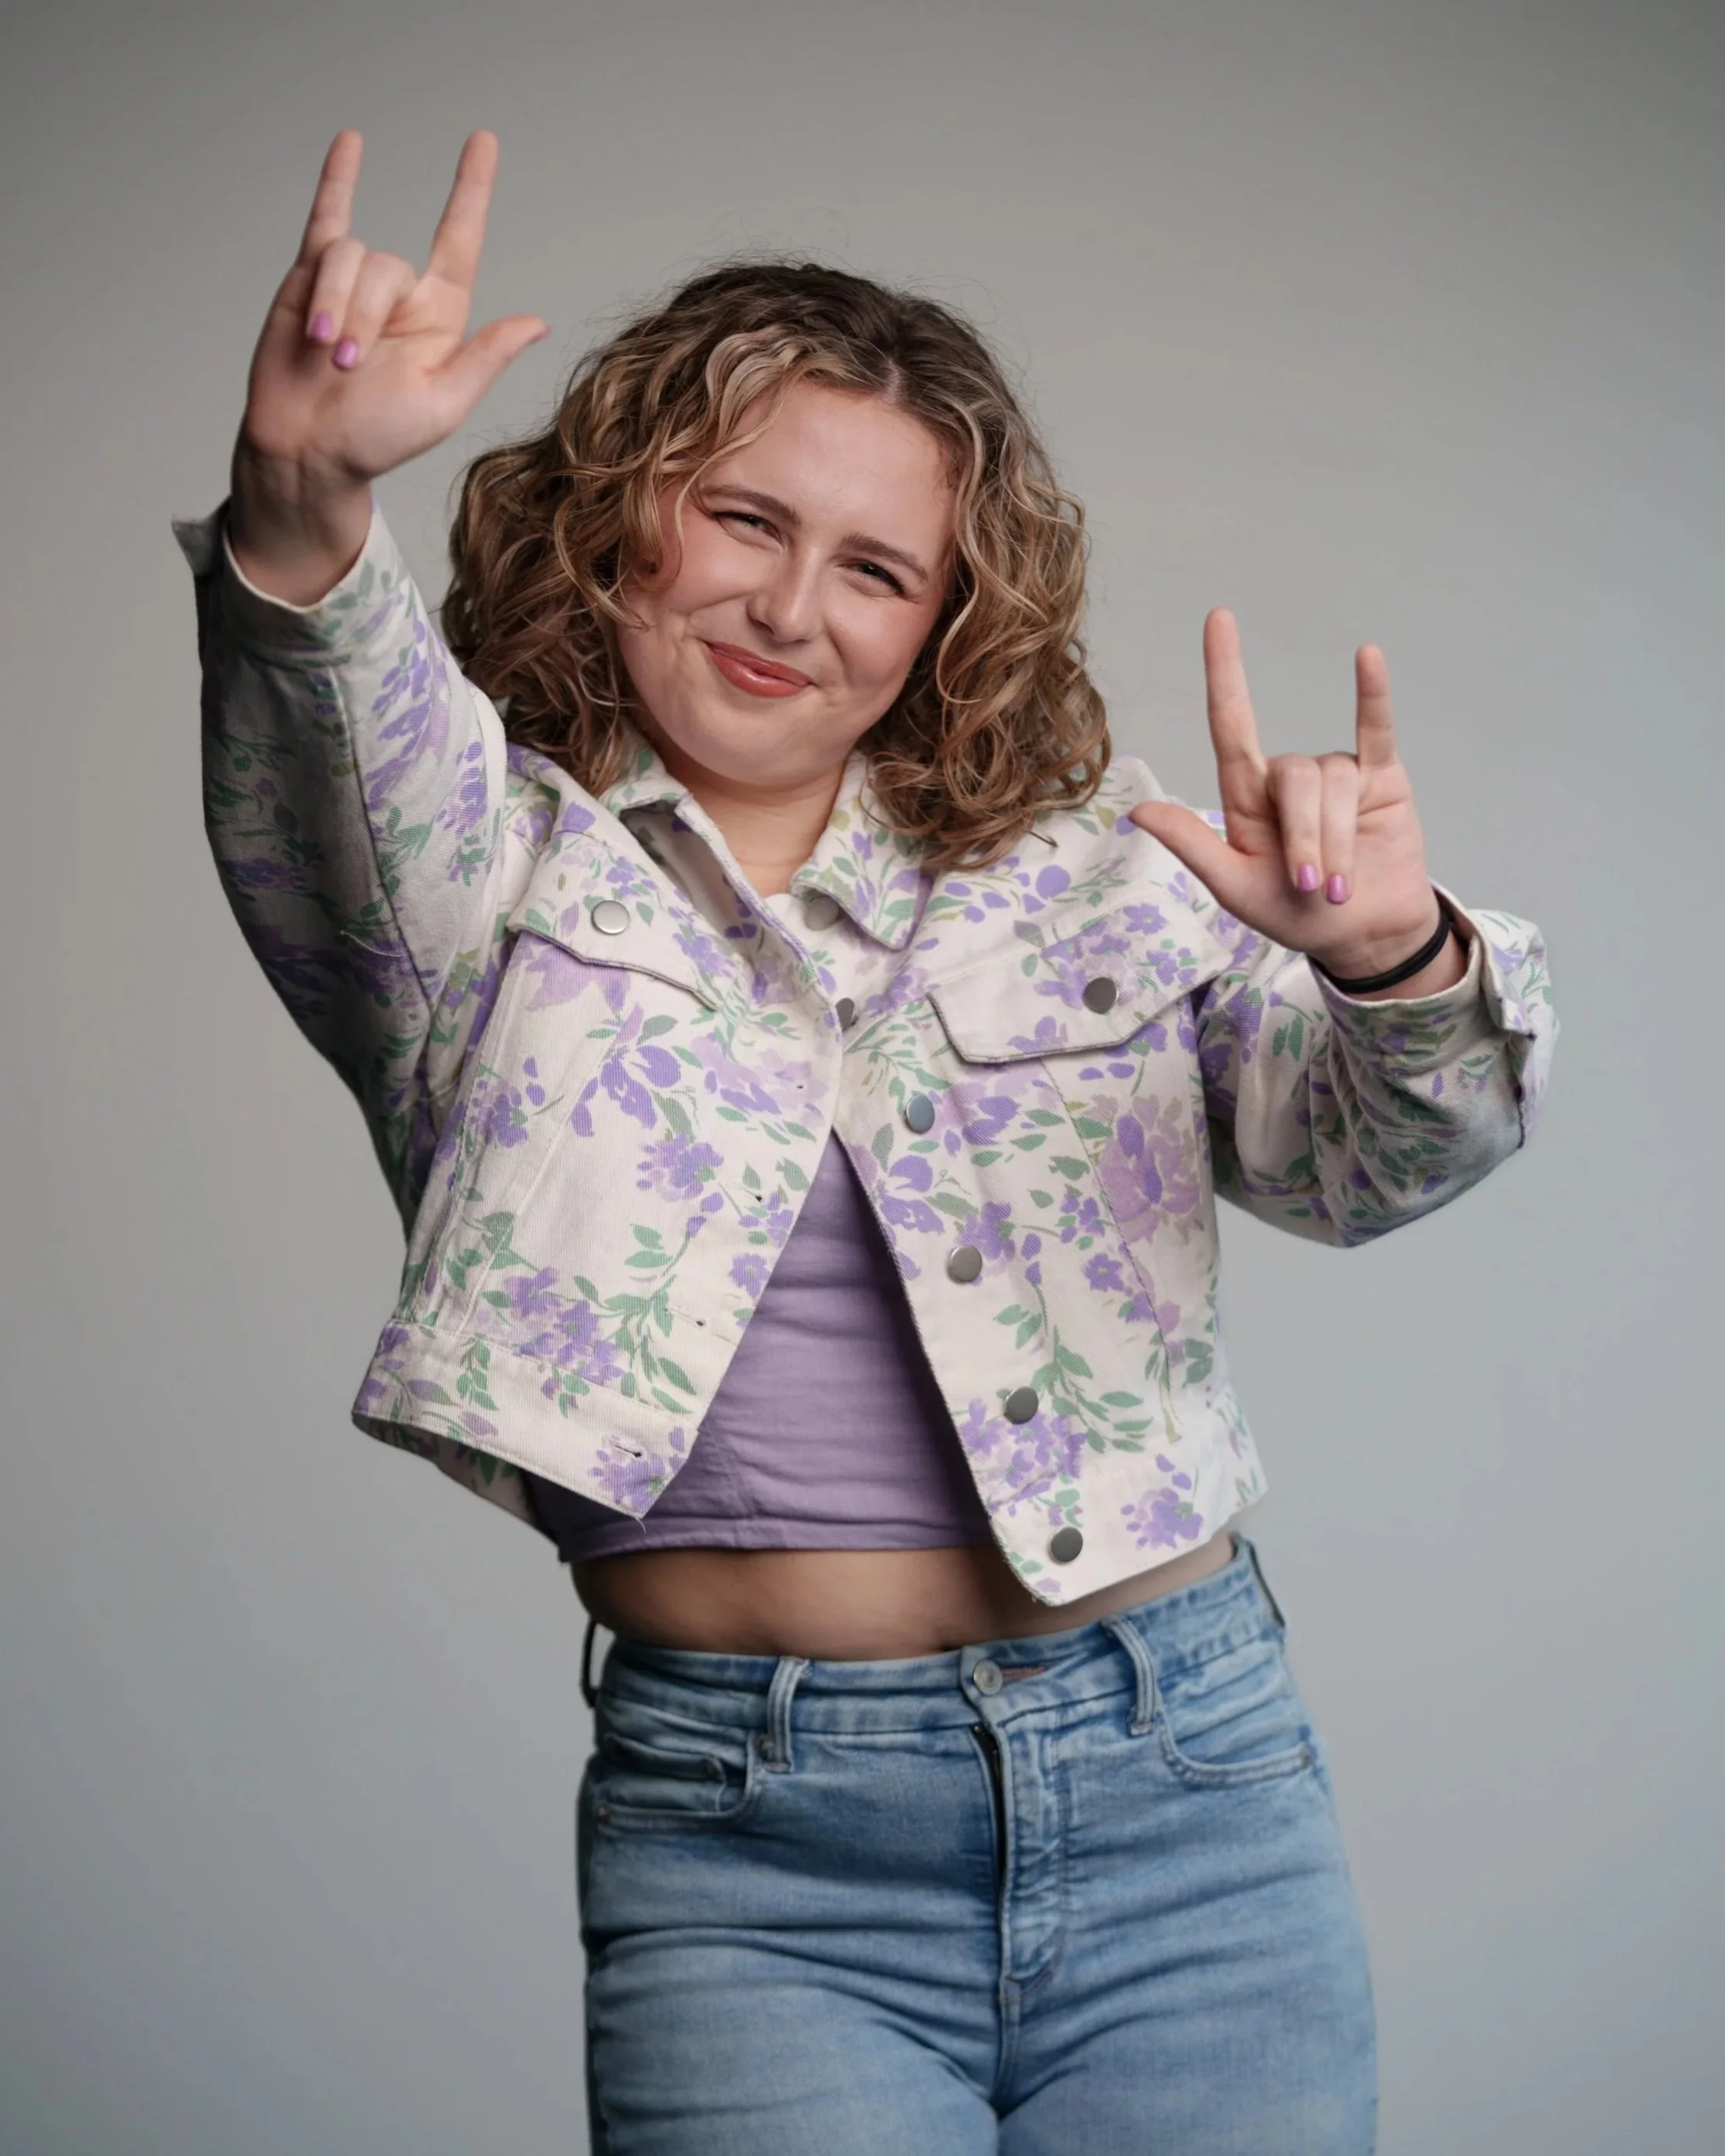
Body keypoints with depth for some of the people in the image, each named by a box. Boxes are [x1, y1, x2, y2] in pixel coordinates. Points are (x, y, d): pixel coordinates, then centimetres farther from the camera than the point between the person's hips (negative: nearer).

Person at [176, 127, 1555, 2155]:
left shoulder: (1096, 867, 9)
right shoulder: (490, 878, 4)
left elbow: (1372, 1158, 0)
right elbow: (330, 804, -18)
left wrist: (1394, 962, -23)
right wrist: (302, 520, -38)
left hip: (1182, 1785, 2)